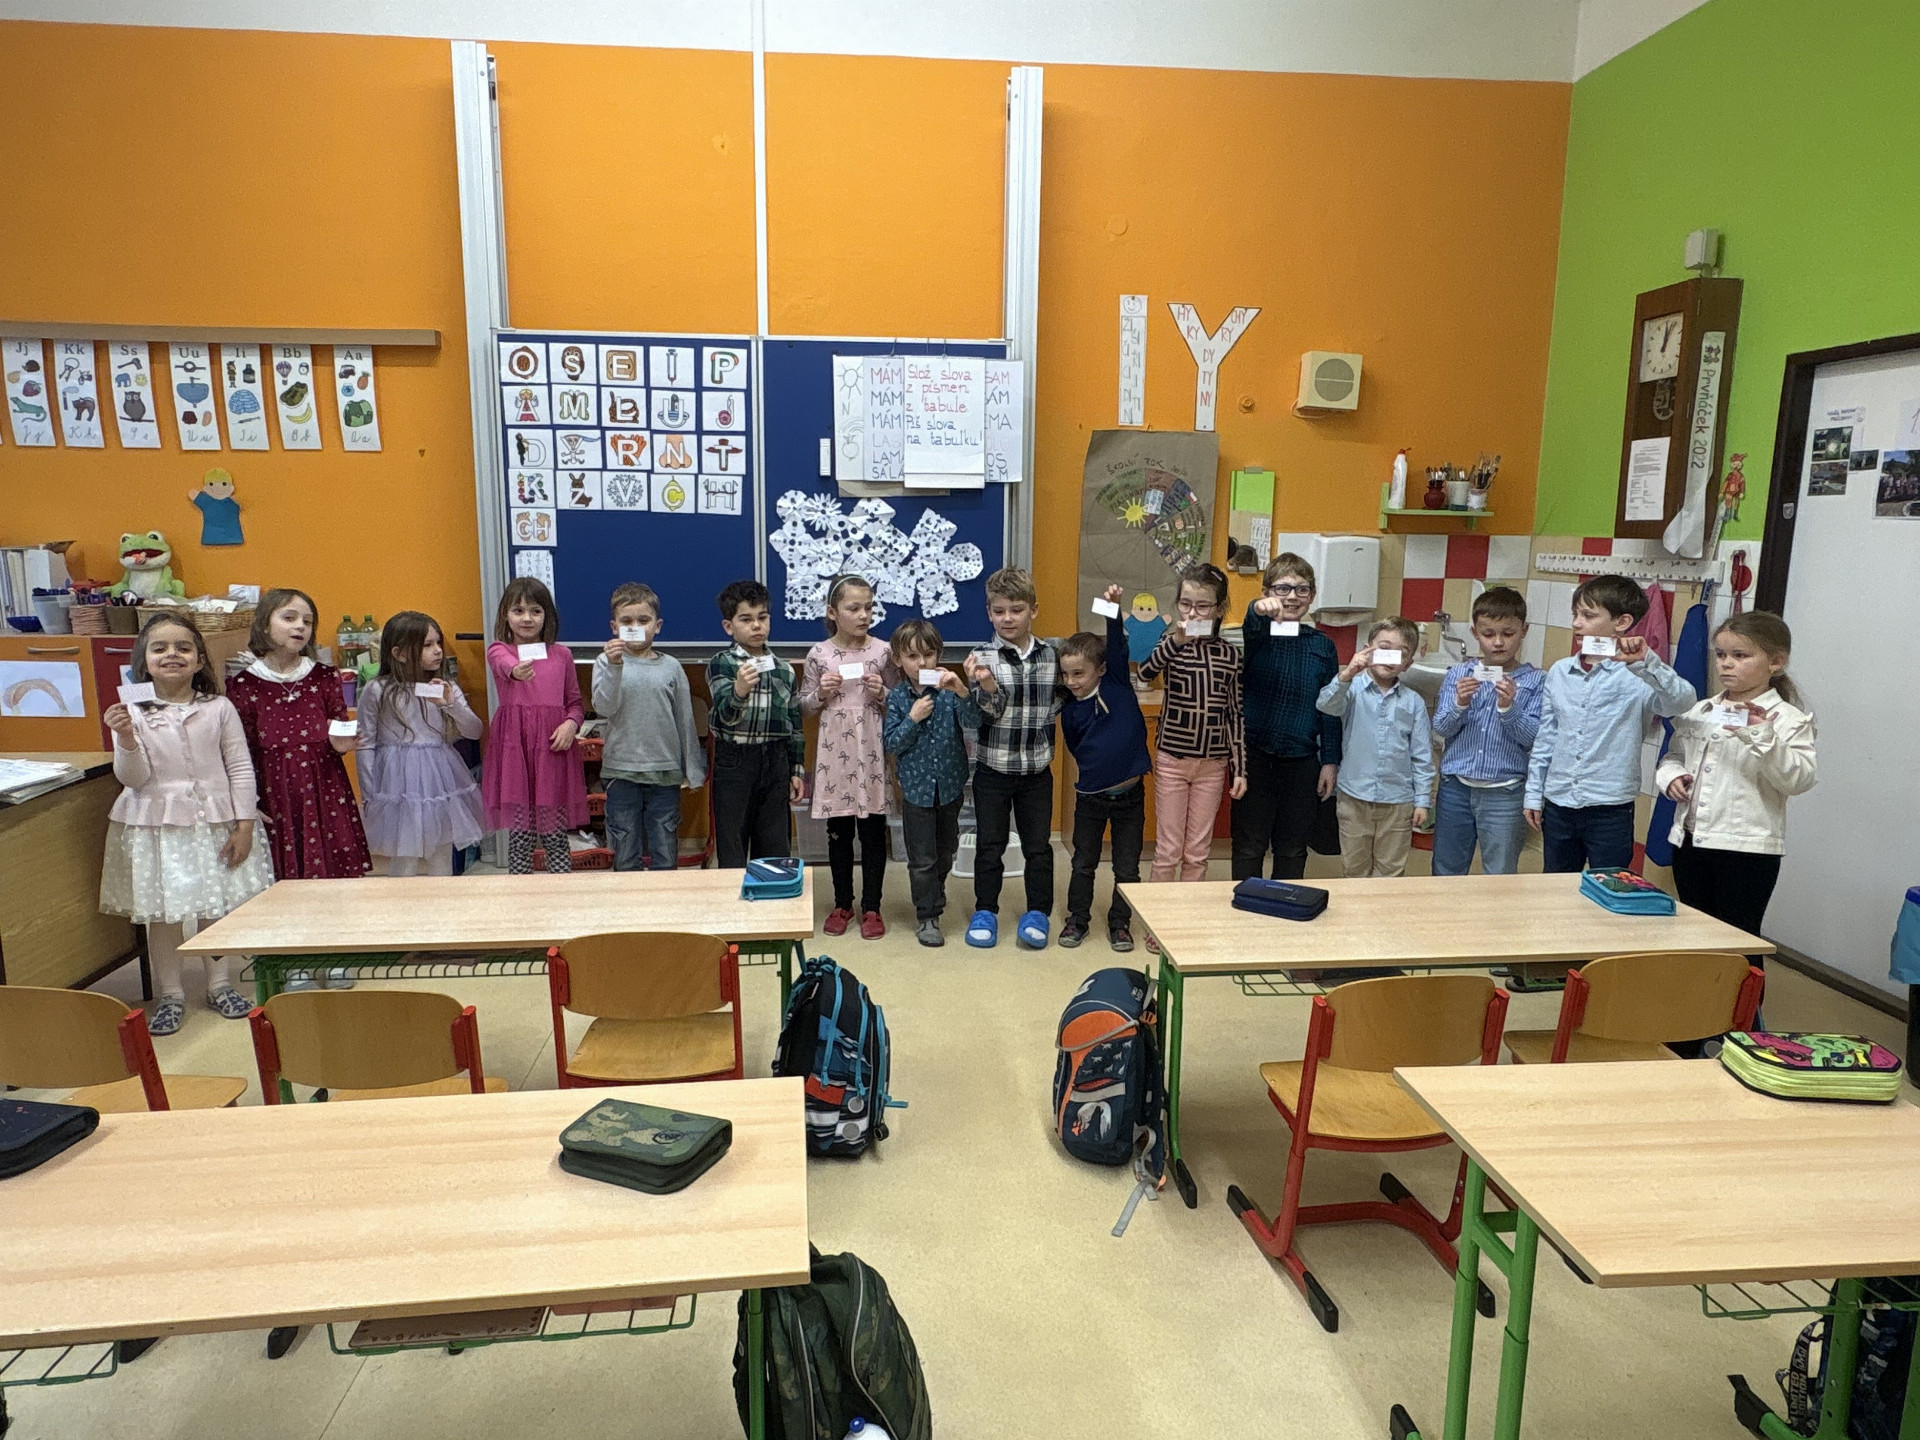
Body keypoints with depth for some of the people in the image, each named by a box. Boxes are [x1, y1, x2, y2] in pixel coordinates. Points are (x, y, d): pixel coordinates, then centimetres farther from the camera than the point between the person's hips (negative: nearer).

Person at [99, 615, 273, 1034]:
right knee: (161, 912, 6)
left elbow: (241, 769, -1)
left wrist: (244, 825, -4)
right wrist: (126, 739, -23)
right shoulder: (132, 712, -3)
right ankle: (169, 994, 21)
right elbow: (132, 778, -6)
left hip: (215, 821, 1)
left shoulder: (219, 708, -2)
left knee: (220, 905, 9)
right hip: (156, 824, 0)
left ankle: (219, 984, 27)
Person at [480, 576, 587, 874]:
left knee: (555, 835, 5)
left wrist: (571, 724, -10)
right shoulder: (498, 650, 2)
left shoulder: (561, 654, 8)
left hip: (553, 750, 1)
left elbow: (575, 702, 12)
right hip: (514, 748, -1)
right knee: (519, 836, 5)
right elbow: (503, 664, -23)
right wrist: (516, 670, -47)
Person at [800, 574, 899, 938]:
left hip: (872, 752, 0)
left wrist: (881, 694, -13)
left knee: (873, 830, 6)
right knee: (838, 831, 10)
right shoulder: (819, 654, 0)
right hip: (834, 752, 0)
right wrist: (821, 693, -12)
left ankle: (871, 907, 19)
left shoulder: (883, 651, -1)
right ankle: (842, 904, 26)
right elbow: (804, 706, 8)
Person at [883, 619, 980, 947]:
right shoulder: (897, 697, -7)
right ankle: (927, 916, 16)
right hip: (917, 787, -1)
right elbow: (891, 744, -8)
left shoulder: (948, 690, -9)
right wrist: (913, 718, -22)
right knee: (922, 858, 3)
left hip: (950, 785, 1)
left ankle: (934, 895, 43)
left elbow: (973, 722, -22)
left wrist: (962, 692, -38)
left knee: (946, 850, 19)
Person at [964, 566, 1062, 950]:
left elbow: (1062, 695, 16)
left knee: (1038, 844, 9)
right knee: (990, 843, 8)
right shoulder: (984, 658, -9)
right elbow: (988, 713, -18)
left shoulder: (1051, 655, 0)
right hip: (993, 769, -2)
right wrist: (987, 687, -35)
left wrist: (1053, 708, -4)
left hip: (1037, 770, 2)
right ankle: (985, 911, 23)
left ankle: (1038, 912, 24)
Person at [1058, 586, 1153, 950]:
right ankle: (1077, 919, 27)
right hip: (1091, 795, 1)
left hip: (1129, 793, -1)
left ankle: (1120, 923, 23)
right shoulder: (1070, 711, -2)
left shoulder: (1117, 685, -6)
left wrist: (1114, 609, -32)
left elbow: (1117, 646, -19)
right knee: (1083, 863, 12)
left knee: (1127, 867, 8)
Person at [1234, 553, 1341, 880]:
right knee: (1249, 847, 6)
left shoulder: (1323, 646, 5)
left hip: (1302, 762, 3)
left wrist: (1330, 761, 3)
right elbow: (1250, 630, -30)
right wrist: (1258, 611, -53)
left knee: (1293, 850, 13)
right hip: (1255, 757, -2)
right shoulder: (1257, 636, -4)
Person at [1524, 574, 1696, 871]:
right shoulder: (1559, 672, 4)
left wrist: (1646, 661, -39)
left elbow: (1683, 700, -28)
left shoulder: (1636, 676, -10)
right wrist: (1533, 794, 10)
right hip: (1557, 805, 5)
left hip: (1610, 811, -4)